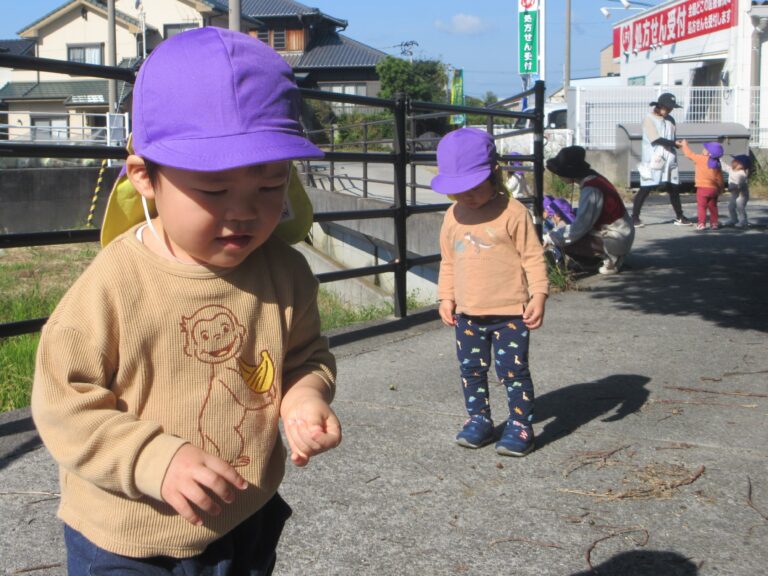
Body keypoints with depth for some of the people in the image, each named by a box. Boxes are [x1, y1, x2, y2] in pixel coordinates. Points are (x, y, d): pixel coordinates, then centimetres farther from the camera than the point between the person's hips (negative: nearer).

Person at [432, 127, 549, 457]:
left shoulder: (512, 213, -10)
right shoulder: (453, 216, 6)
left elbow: (533, 257, -8)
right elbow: (448, 262, 15)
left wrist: (538, 296, -14)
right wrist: (446, 298, 11)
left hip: (510, 312, -5)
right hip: (467, 314, 6)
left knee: (512, 369, -2)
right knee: (471, 369, 13)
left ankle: (521, 425, 11)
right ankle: (478, 420, 27)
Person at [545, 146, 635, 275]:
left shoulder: (591, 190, -24)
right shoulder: (592, 180, 4)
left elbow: (579, 228, -26)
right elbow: (584, 219, 10)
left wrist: (550, 238, -18)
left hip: (616, 240, -10)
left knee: (566, 243, -19)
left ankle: (610, 258, -4)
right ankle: (611, 256, 12)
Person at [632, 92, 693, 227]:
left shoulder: (670, 120, 13)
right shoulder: (649, 119, -8)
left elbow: (672, 139, 17)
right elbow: (657, 140, -17)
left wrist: (674, 156, 10)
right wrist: (676, 144, -22)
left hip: (669, 161, 6)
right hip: (652, 161, -6)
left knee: (674, 188, 9)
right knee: (645, 189, -5)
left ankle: (679, 217, 18)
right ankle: (634, 217, 0)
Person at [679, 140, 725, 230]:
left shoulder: (701, 159, -11)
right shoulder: (717, 164, 7)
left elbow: (690, 154, 0)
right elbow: (720, 177, 12)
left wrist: (684, 145, 15)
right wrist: (721, 188, 23)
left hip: (703, 188, -6)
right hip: (714, 189, 6)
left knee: (702, 207, -2)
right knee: (713, 207, 13)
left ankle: (702, 224, -5)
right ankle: (714, 223, 16)